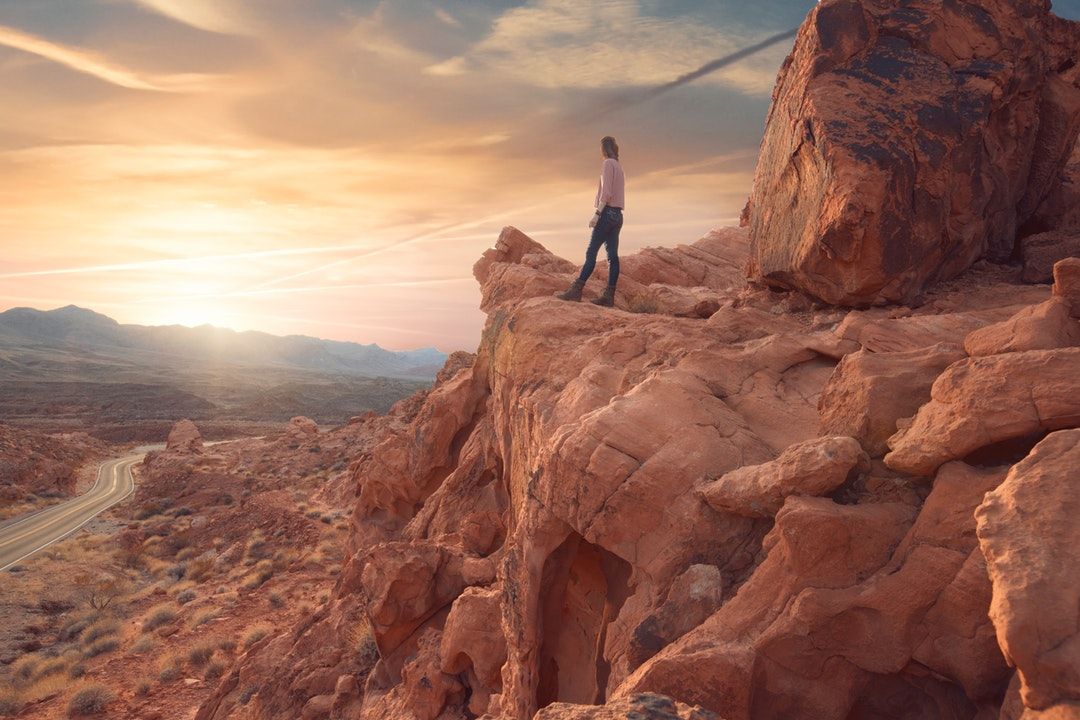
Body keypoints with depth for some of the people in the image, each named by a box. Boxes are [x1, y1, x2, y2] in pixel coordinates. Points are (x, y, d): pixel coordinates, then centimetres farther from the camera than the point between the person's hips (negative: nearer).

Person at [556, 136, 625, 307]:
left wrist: (597, 214, -19)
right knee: (612, 255, 1)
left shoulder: (608, 164, -6)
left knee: (591, 253, -12)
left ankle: (576, 290, -15)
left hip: (607, 213, -9)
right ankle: (609, 296, -2)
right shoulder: (619, 167, 21)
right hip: (618, 215, 9)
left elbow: (606, 193, -17)